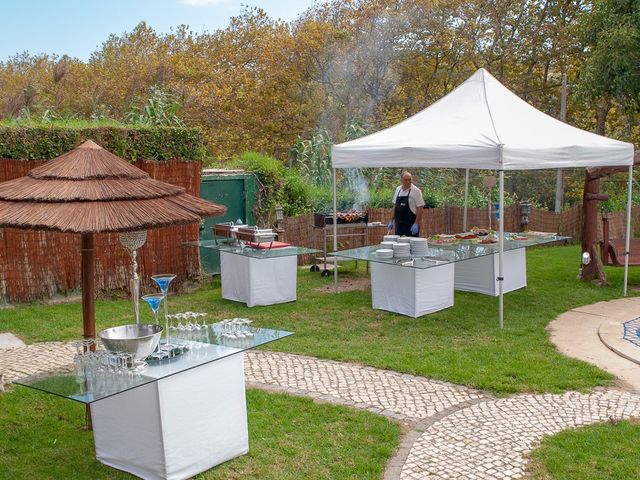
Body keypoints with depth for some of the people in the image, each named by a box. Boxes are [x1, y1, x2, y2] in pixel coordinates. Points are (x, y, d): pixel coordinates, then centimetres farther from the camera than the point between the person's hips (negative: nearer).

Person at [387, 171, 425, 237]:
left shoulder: (416, 191, -9)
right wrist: (392, 221, 14)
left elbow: (420, 208, -11)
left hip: (411, 225, -6)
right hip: (399, 224, 6)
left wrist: (416, 224, -17)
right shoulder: (398, 189, 10)